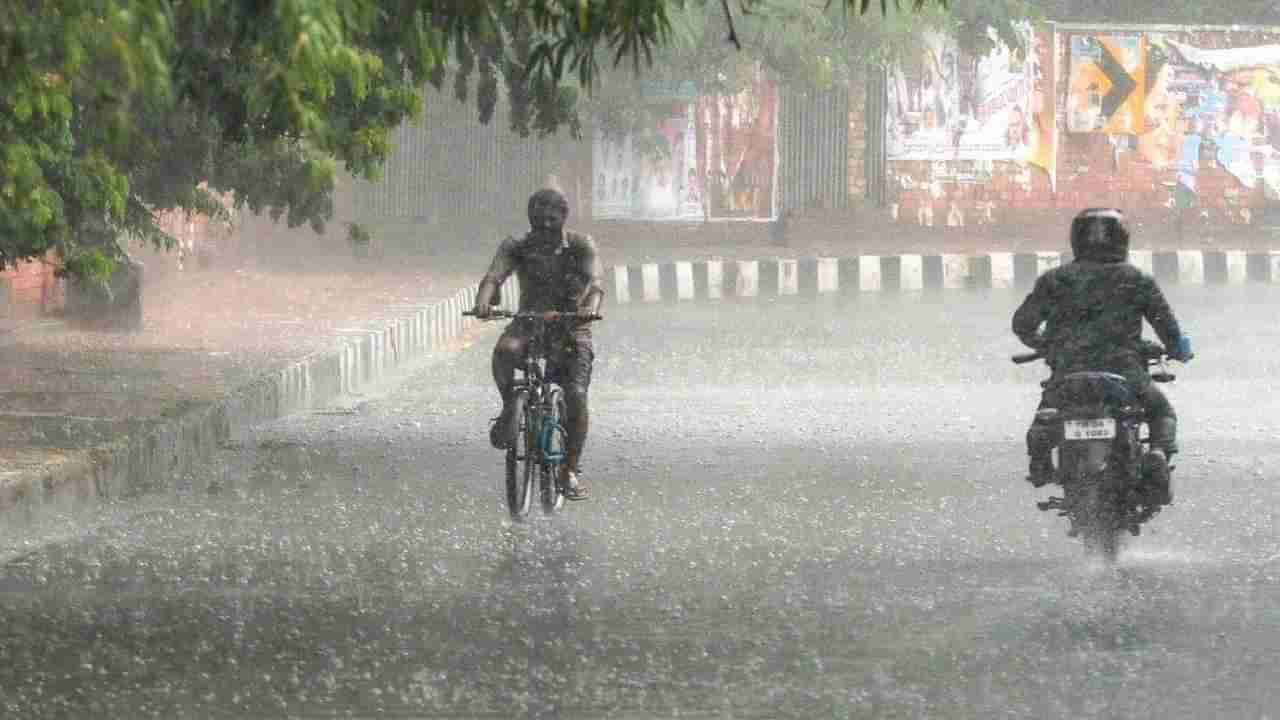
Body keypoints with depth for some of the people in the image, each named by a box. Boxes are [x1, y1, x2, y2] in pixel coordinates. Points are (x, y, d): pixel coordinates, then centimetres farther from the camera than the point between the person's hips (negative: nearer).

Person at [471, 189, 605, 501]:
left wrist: (591, 308, -43)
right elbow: (493, 277, -18)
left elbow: (596, 283, -19)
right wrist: (483, 300, -42)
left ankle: (570, 471, -3)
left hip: (570, 326, 0)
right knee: (505, 351, -36)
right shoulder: (517, 248, -2)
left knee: (576, 397, -18)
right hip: (530, 323, 0)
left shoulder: (580, 246, -5)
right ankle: (510, 408, -11)